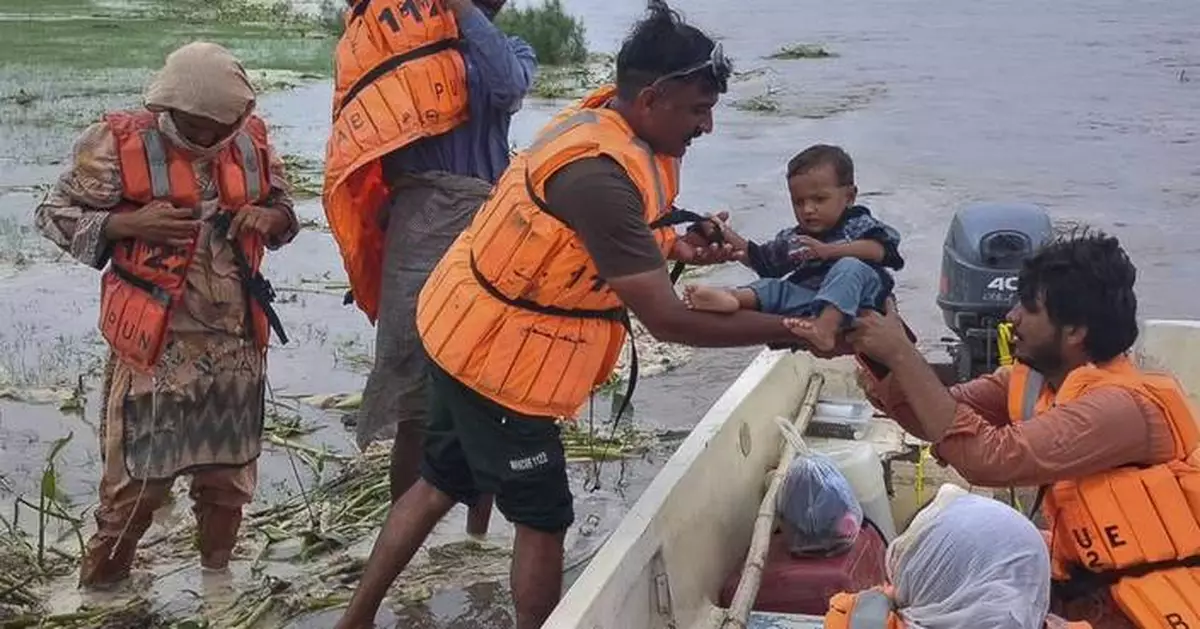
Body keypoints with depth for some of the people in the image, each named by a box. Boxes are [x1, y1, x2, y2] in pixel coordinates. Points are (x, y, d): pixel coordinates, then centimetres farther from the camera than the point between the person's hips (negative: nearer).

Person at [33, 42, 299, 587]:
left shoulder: (252, 139, 3)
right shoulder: (119, 142, -10)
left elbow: (285, 209, 18)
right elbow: (55, 215, -4)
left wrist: (269, 218, -6)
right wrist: (128, 223, -19)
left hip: (238, 343, 4)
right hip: (156, 346, -4)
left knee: (229, 471, 16)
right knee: (137, 475, 1)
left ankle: (217, 575, 36)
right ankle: (99, 587, 20)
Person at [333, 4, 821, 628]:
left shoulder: (600, 116, -3)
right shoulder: (599, 173, -32)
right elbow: (666, 320, -30)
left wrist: (675, 247, -6)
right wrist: (791, 329, -24)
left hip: (467, 329, 9)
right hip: (499, 355, -9)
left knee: (440, 483, 22)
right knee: (543, 517, 7)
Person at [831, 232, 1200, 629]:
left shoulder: (1122, 407, -25)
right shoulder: (1035, 379, 0)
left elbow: (988, 458, -32)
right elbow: (937, 416, 2)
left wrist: (902, 355, -27)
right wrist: (878, 356, -15)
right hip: (1087, 592, 7)